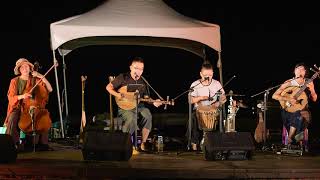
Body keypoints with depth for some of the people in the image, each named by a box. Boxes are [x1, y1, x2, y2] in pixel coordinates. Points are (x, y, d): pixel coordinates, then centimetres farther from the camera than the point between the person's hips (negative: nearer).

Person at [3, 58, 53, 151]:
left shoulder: (35, 80, 9)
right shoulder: (14, 81, 6)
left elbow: (50, 89, 1)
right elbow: (11, 98, -2)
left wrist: (42, 77, -8)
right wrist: (22, 96, -21)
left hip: (35, 107, 1)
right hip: (18, 107, -1)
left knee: (45, 117, -26)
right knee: (13, 119, -33)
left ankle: (42, 143, -17)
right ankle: (14, 143, -24)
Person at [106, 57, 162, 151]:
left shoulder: (143, 82, 8)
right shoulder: (123, 77, -3)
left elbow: (146, 97, 14)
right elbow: (108, 87, -1)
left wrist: (153, 102, -7)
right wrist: (117, 94, -19)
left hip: (139, 106, 4)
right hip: (124, 107, -3)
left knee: (148, 116, -28)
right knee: (131, 118, -35)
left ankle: (143, 144, -13)